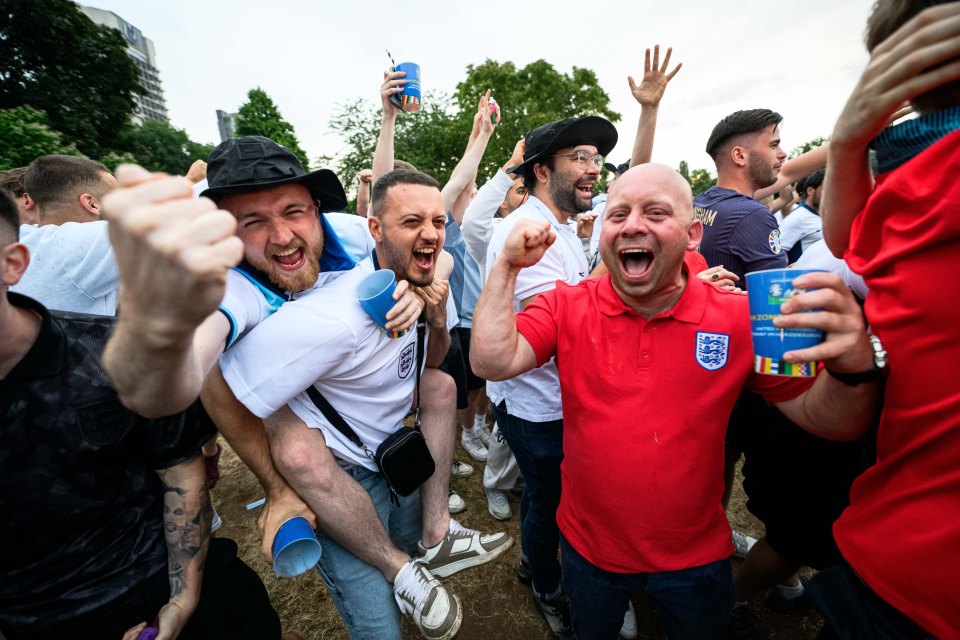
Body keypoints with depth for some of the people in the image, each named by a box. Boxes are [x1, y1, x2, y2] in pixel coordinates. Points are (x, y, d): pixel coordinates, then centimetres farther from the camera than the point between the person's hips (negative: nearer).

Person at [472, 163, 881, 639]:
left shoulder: (741, 318, -14)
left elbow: (824, 419, -10)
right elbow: (493, 363, -26)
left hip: (696, 555, 1)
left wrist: (853, 367, -31)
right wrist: (507, 267, -30)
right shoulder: (566, 306, -15)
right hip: (588, 546, 0)